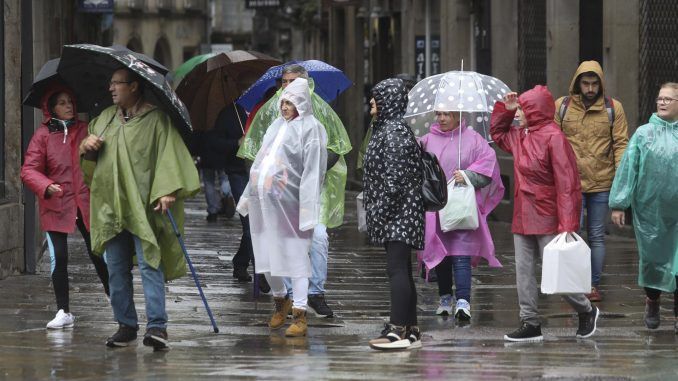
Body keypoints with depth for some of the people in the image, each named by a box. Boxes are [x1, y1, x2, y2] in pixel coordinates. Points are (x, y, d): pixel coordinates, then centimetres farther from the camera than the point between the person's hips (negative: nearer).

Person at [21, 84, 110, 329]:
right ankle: (63, 312, 5)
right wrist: (47, 186, -23)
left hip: (87, 204, 2)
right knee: (58, 259, -3)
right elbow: (29, 170, -8)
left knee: (98, 254, 6)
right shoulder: (43, 134, -3)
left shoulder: (85, 130, 6)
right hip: (56, 206, -2)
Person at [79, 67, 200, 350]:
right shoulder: (104, 119, 17)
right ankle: (126, 325, 15)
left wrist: (166, 191, -21)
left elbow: (168, 155, -9)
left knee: (150, 265, -12)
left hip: (144, 207, -6)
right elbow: (89, 166, 24)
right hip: (111, 207, 6)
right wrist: (87, 149, 1)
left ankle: (157, 326, -14)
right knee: (116, 270, 7)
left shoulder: (156, 120, -2)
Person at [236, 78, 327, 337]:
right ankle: (280, 300, 34)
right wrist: (249, 195, 20)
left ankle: (300, 316, -6)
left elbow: (313, 170, -13)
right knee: (266, 255, 13)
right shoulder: (277, 126, 17)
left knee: (295, 256, -7)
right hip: (263, 201, 8)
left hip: (288, 202, -8)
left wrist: (308, 206, -20)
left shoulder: (310, 129, -6)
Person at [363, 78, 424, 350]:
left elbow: (394, 179, -20)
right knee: (400, 270, 12)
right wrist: (374, 211, 21)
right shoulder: (387, 129, 17)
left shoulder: (393, 132, -14)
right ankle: (410, 330, 16)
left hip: (397, 215, -11)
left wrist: (379, 212, -19)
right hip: (400, 216, 11)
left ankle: (399, 330, -15)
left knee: (397, 269, -12)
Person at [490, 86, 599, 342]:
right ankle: (530, 323, 10)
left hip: (547, 220, -8)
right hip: (523, 219, 8)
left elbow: (567, 184, -19)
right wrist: (505, 109, 15)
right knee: (524, 271, 5)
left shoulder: (554, 138, -15)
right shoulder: (520, 137, 11)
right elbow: (497, 131, 34)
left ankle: (587, 311, 17)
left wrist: (568, 224, -23)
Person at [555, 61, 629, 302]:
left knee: (597, 235, 8)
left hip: (602, 183, 1)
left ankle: (594, 284, 15)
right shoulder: (562, 107, 2)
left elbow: (621, 144, 2)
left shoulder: (613, 108, 2)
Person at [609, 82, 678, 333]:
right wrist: (619, 203, -2)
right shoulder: (643, 134, 1)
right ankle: (652, 302, 33)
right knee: (652, 256, 10)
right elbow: (628, 167, 1)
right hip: (649, 207, 1)